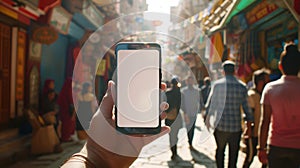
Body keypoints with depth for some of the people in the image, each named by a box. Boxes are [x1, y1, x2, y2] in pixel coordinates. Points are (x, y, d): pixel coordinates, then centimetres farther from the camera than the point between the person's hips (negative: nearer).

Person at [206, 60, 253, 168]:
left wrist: (208, 120, 13)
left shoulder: (217, 84, -3)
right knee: (233, 153, 11)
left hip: (220, 125, 0)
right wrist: (249, 127, 8)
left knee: (220, 150, 15)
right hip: (236, 127, 0)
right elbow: (247, 107, 0)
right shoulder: (242, 86, -1)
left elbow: (210, 104, 0)